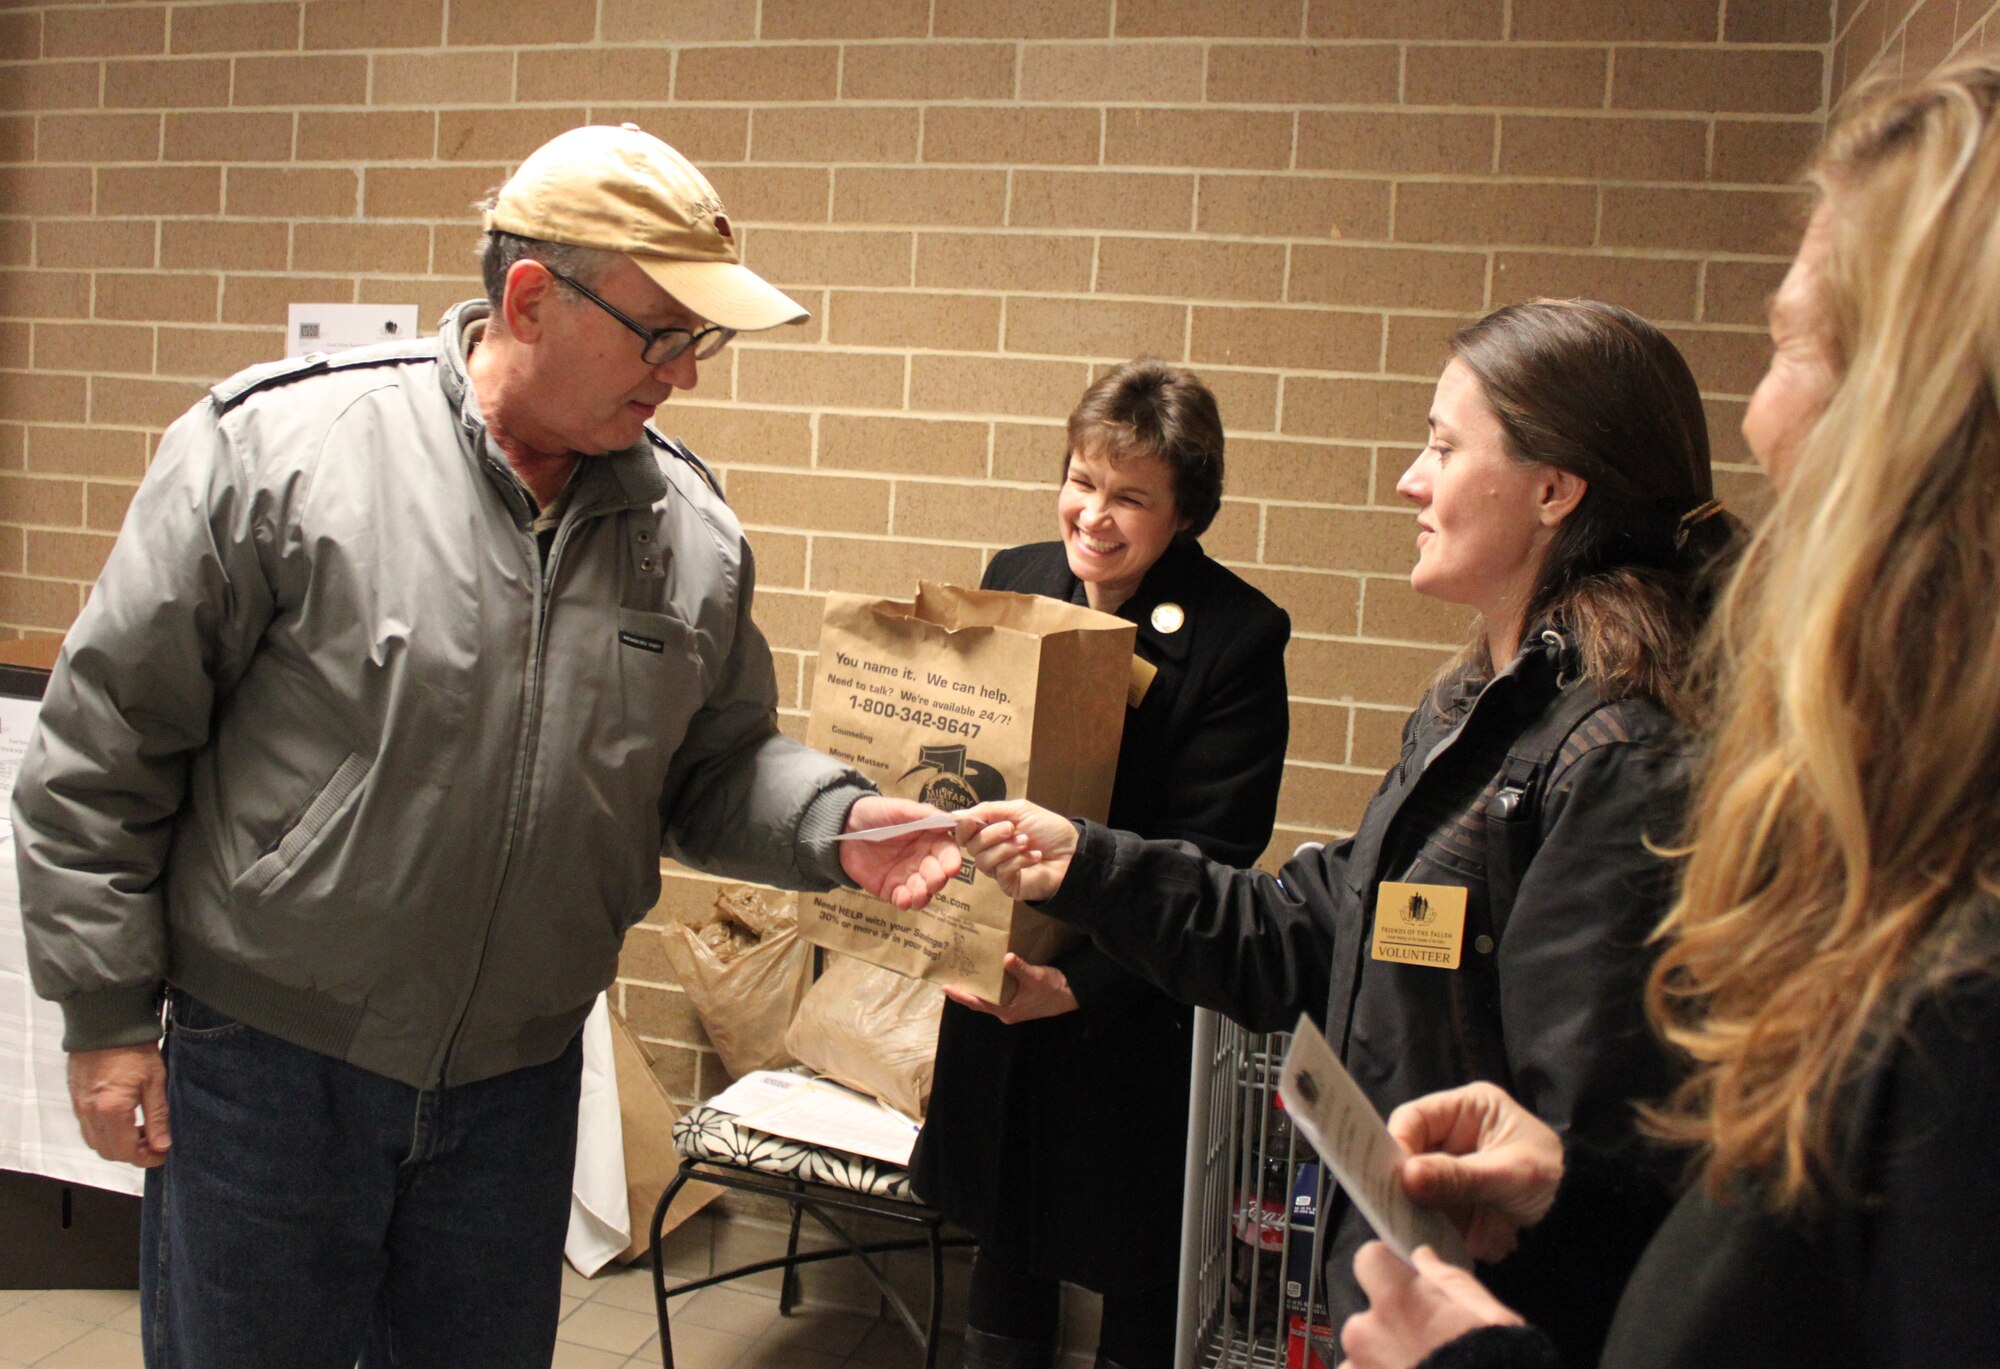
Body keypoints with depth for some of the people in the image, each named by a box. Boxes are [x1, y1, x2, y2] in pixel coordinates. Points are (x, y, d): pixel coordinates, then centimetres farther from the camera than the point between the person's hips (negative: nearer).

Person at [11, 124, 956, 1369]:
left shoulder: (691, 527, -3)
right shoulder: (276, 448, -16)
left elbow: (717, 766, 7)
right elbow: (103, 743, -9)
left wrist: (835, 823, -13)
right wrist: (107, 1014, -6)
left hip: (521, 1080, 4)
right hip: (267, 1066, -3)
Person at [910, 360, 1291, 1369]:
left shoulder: (1238, 636, -16)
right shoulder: (1016, 581, 0)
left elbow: (1208, 856, -18)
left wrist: (1083, 980, -26)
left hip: (1136, 1013, -4)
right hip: (994, 983, 5)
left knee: (1137, 1268, 14)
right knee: (1002, 1231, 23)